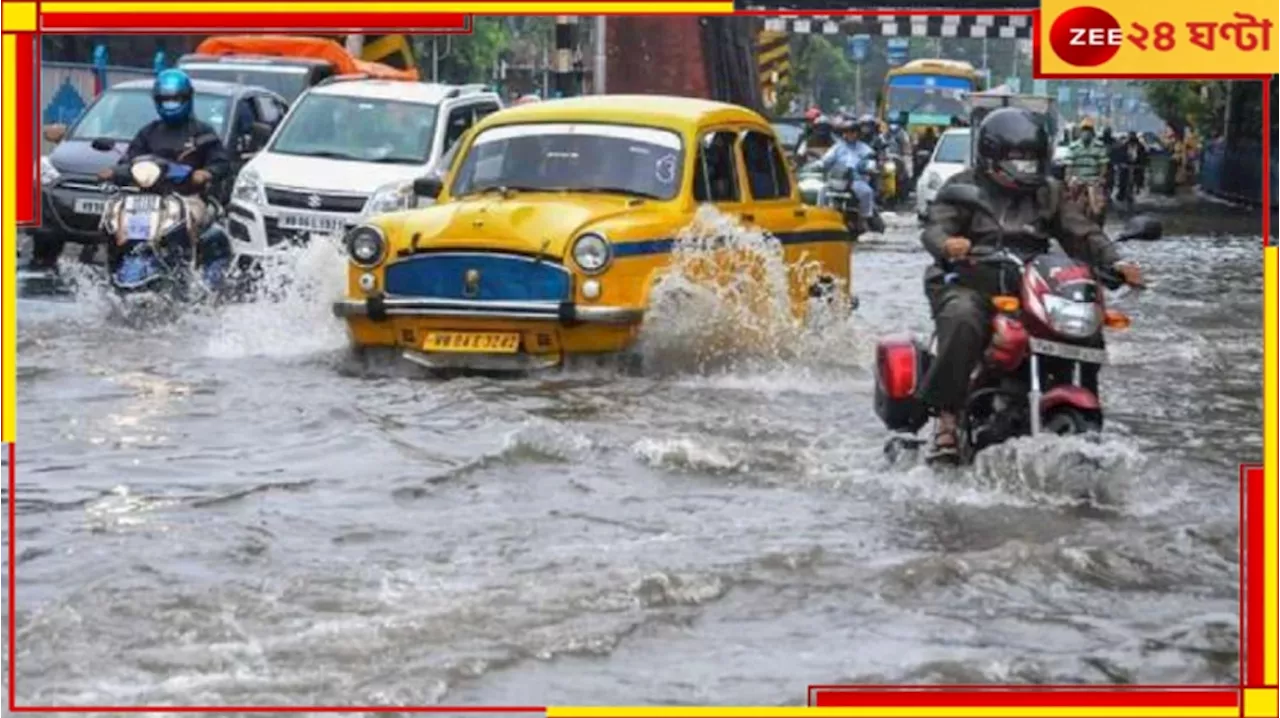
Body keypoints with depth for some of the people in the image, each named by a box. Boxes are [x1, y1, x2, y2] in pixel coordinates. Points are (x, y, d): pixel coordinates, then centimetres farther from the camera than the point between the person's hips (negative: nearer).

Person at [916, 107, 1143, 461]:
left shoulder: (1047, 193, 21)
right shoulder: (964, 187, 8)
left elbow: (1080, 233, 12)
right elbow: (935, 227, -7)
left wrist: (1115, 262, -7)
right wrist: (947, 244, -32)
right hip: (969, 285, -4)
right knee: (963, 322, -38)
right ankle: (947, 414, -32)